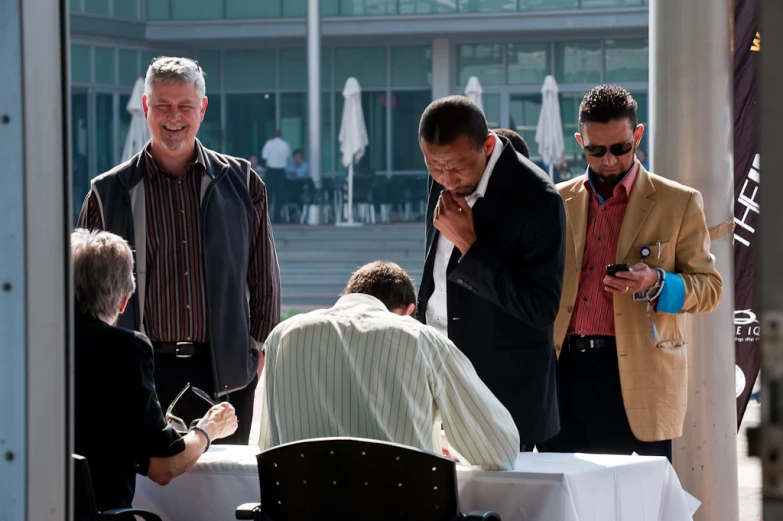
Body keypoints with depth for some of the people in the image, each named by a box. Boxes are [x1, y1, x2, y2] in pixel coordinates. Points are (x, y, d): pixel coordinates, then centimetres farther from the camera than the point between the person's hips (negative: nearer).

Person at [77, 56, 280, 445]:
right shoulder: (108, 194, 4)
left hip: (225, 377, 1)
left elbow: (266, 279, 12)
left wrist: (259, 351, 6)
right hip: (141, 375, -1)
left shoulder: (242, 184, 7)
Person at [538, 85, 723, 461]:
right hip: (564, 372, 3)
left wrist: (656, 285, -15)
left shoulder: (679, 203, 5)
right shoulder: (559, 201, 14)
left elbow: (709, 287, 4)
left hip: (636, 381, -3)